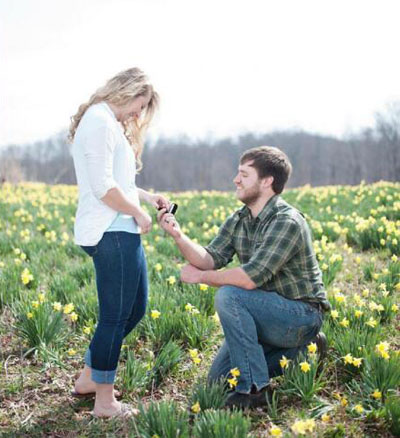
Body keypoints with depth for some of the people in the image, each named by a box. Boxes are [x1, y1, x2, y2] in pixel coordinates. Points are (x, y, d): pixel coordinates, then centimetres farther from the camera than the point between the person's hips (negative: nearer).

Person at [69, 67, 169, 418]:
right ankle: (104, 401, 12)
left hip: (121, 232, 11)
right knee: (115, 316, -1)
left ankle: (89, 378, 28)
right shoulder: (100, 122, -13)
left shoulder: (110, 123, 20)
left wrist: (148, 197, 13)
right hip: (110, 233, -11)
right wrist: (139, 213, -9)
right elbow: (103, 188, -19)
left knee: (135, 309, 17)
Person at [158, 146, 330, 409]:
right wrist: (179, 236, -21)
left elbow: (250, 277, -32)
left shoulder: (287, 222, -24)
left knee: (228, 296, -30)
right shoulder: (237, 221, 4)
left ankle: (254, 389, -19)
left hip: (302, 315, -9)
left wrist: (199, 276, -19)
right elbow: (211, 259, -5)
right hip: (270, 315, 9)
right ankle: (299, 348, 19)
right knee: (219, 379, 10)